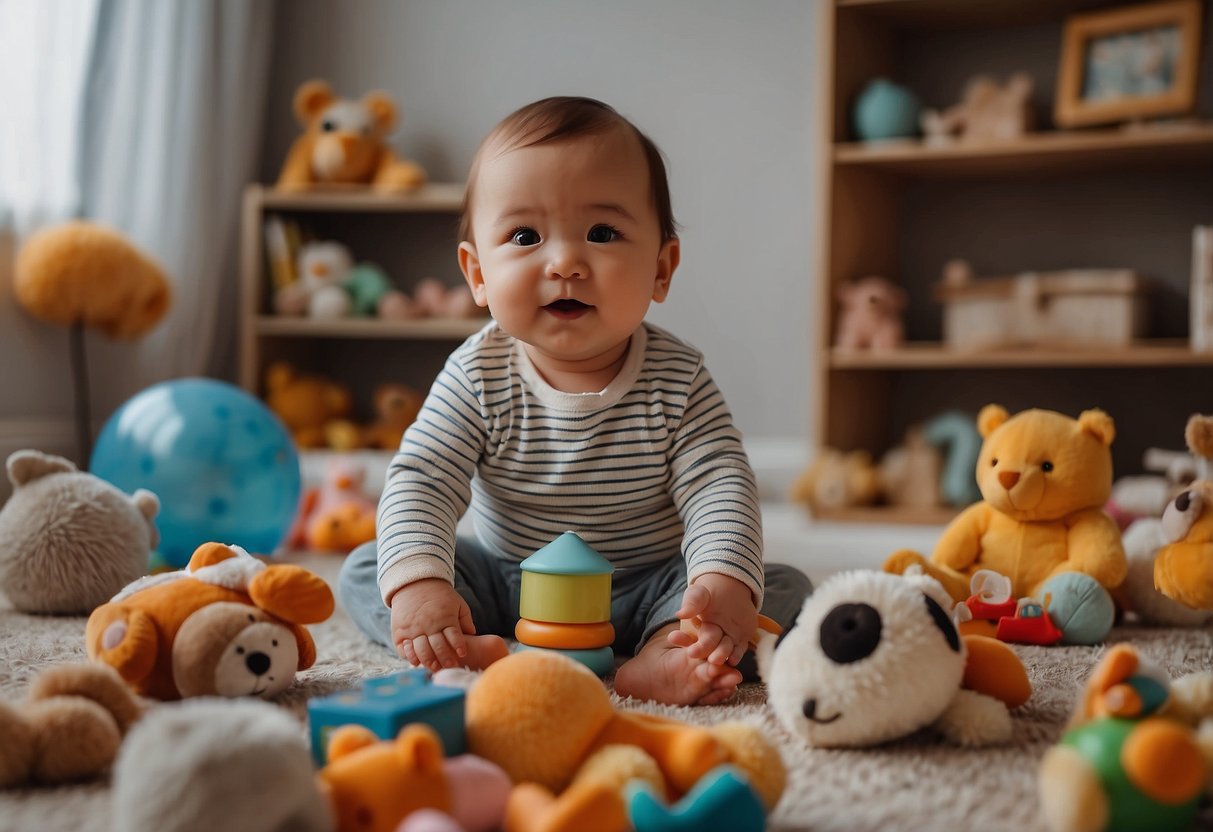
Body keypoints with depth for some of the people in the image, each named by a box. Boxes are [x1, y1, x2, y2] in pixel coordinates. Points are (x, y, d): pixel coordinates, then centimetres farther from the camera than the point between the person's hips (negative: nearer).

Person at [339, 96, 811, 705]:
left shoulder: (678, 382, -14)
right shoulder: (477, 377, -13)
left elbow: (720, 489, -21)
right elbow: (420, 480, -18)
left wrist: (725, 581, -42)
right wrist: (419, 584, -37)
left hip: (643, 593, -1)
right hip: (505, 587, 1)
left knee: (784, 589, -20)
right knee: (364, 569, -15)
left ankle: (657, 662, -42)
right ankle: (489, 659, -38)